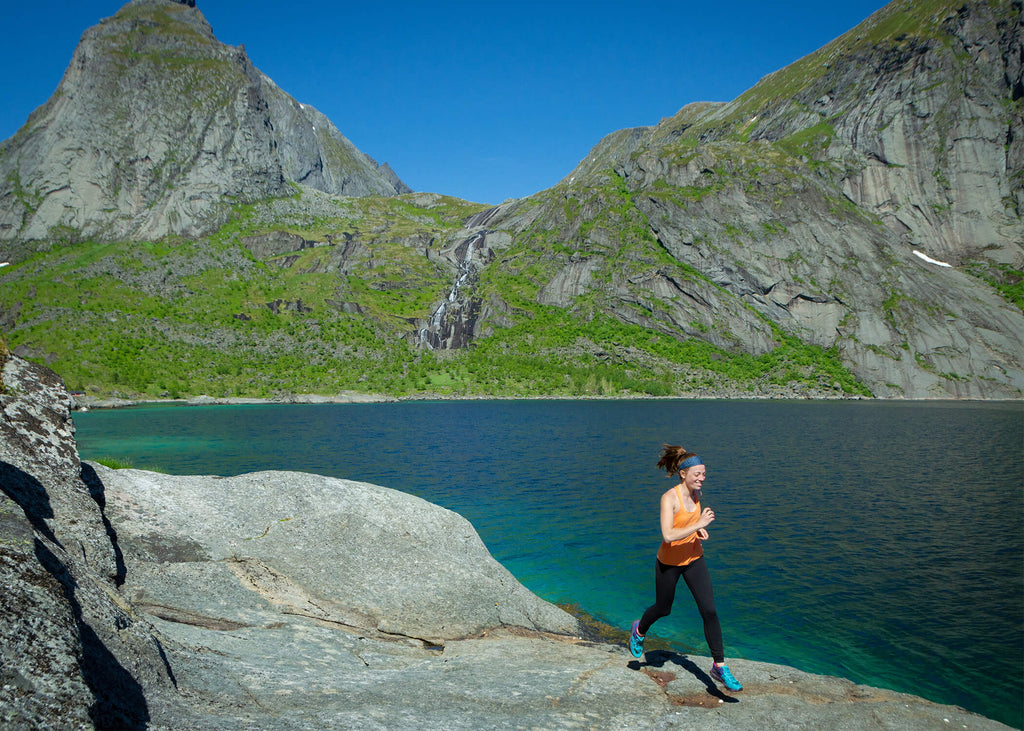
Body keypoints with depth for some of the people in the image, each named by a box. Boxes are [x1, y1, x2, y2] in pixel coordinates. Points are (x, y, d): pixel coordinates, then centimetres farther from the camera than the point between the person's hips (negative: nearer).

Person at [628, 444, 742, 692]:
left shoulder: (696, 494, -4)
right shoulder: (669, 498, -25)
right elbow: (668, 535, -34)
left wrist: (700, 530, -2)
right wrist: (698, 524, -32)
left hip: (694, 559, 5)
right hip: (669, 562, -4)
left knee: (709, 610, -6)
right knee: (663, 609, 16)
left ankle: (719, 666, 5)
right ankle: (639, 630, 48)